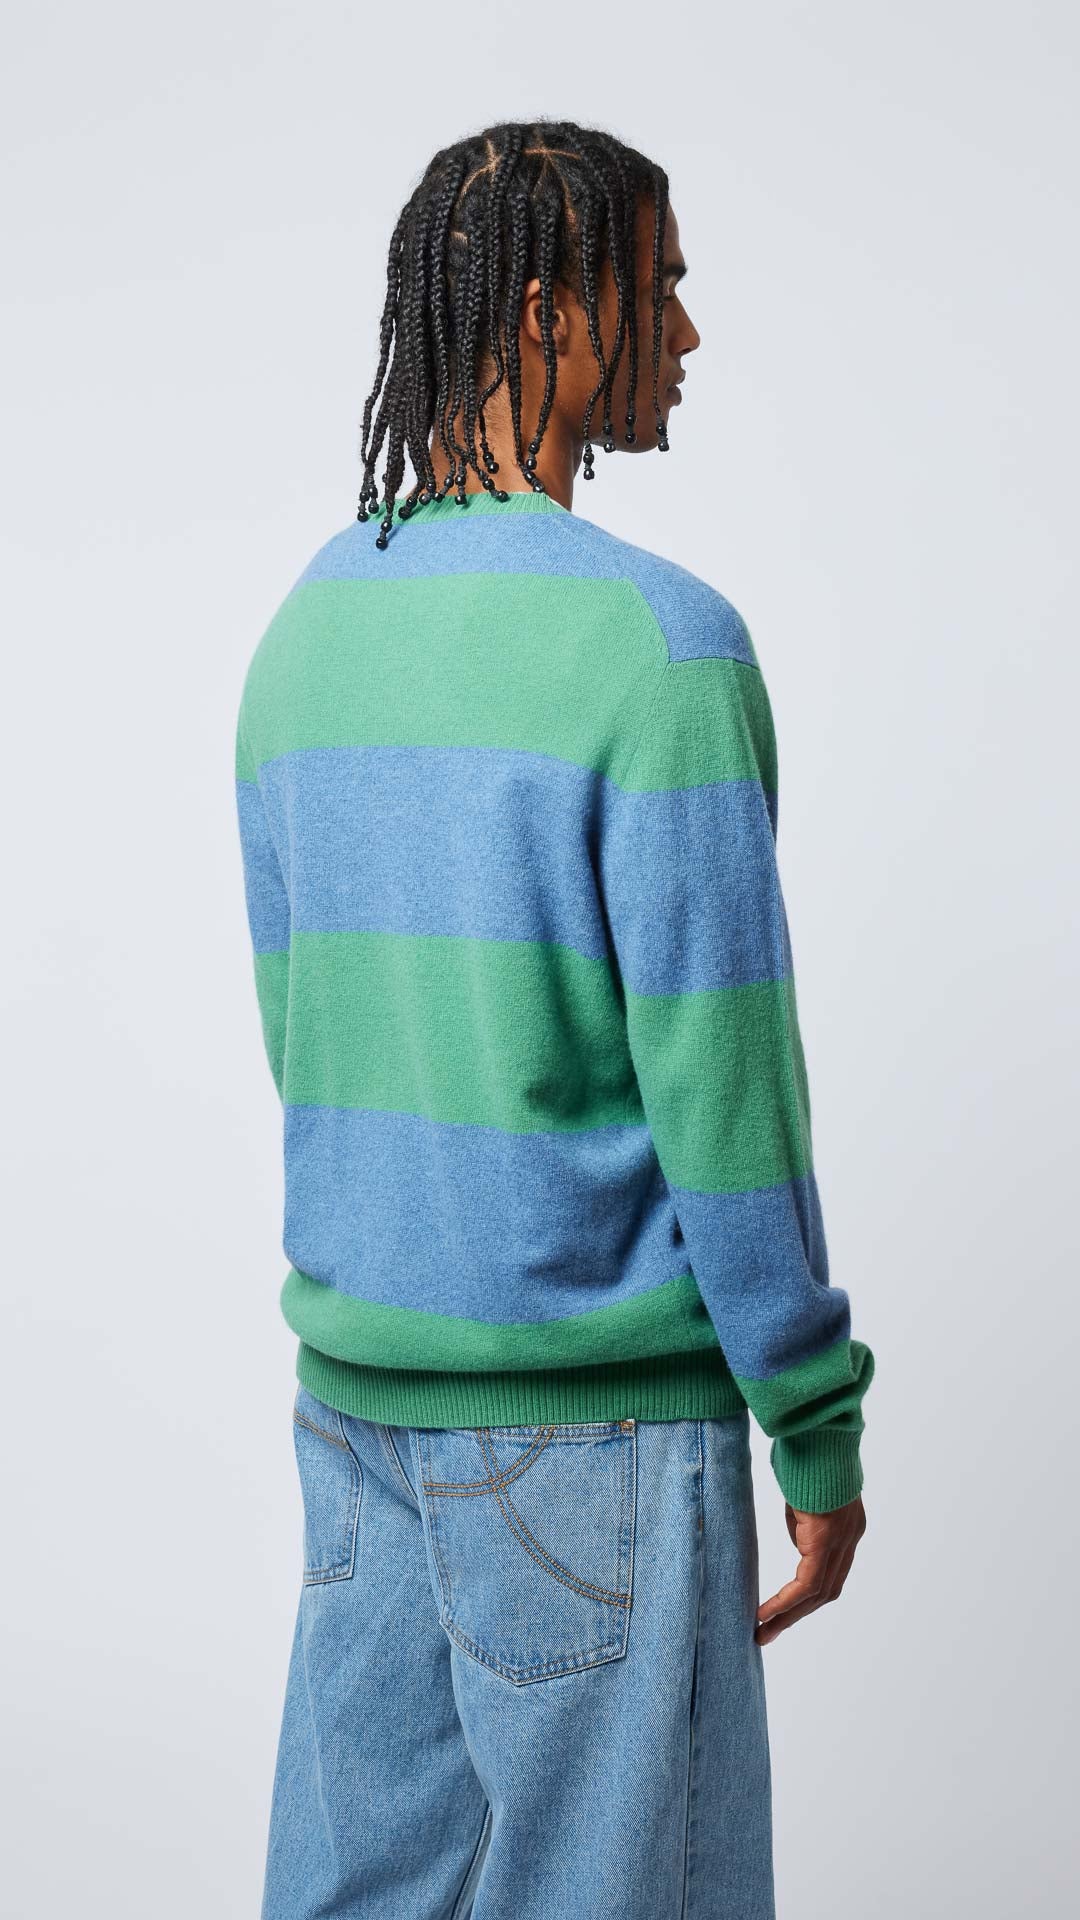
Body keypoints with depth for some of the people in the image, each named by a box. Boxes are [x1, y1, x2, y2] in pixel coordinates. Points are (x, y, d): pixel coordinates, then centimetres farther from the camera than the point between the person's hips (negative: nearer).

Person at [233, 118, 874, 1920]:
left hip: (356, 1367, 7)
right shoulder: (659, 641, -16)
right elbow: (716, 1076, -17)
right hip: (594, 1397, -7)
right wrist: (820, 1428, -7)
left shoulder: (304, 633, 7)